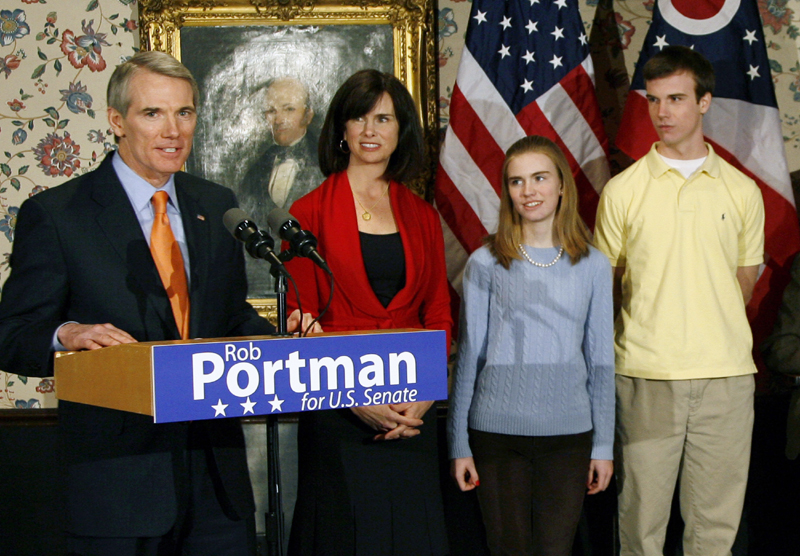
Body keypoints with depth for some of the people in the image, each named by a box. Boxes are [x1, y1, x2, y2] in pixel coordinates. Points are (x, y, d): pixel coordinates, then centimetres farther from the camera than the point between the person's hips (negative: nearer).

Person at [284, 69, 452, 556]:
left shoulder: (423, 217, 12)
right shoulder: (311, 213, 1)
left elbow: (439, 315, 11)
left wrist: (423, 397, -5)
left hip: (413, 411, 3)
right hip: (338, 416, -3)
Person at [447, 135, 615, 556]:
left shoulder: (592, 265, 6)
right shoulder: (486, 264, 1)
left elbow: (601, 361, 8)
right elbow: (468, 356, 3)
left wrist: (604, 444, 6)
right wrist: (458, 444, 2)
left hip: (569, 432, 1)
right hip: (497, 430, -1)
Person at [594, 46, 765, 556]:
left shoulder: (742, 191, 8)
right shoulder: (623, 190, 3)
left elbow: (745, 280, 16)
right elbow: (606, 284, 9)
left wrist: (715, 336, 11)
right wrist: (644, 338, 8)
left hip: (726, 375, 2)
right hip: (646, 376, -1)